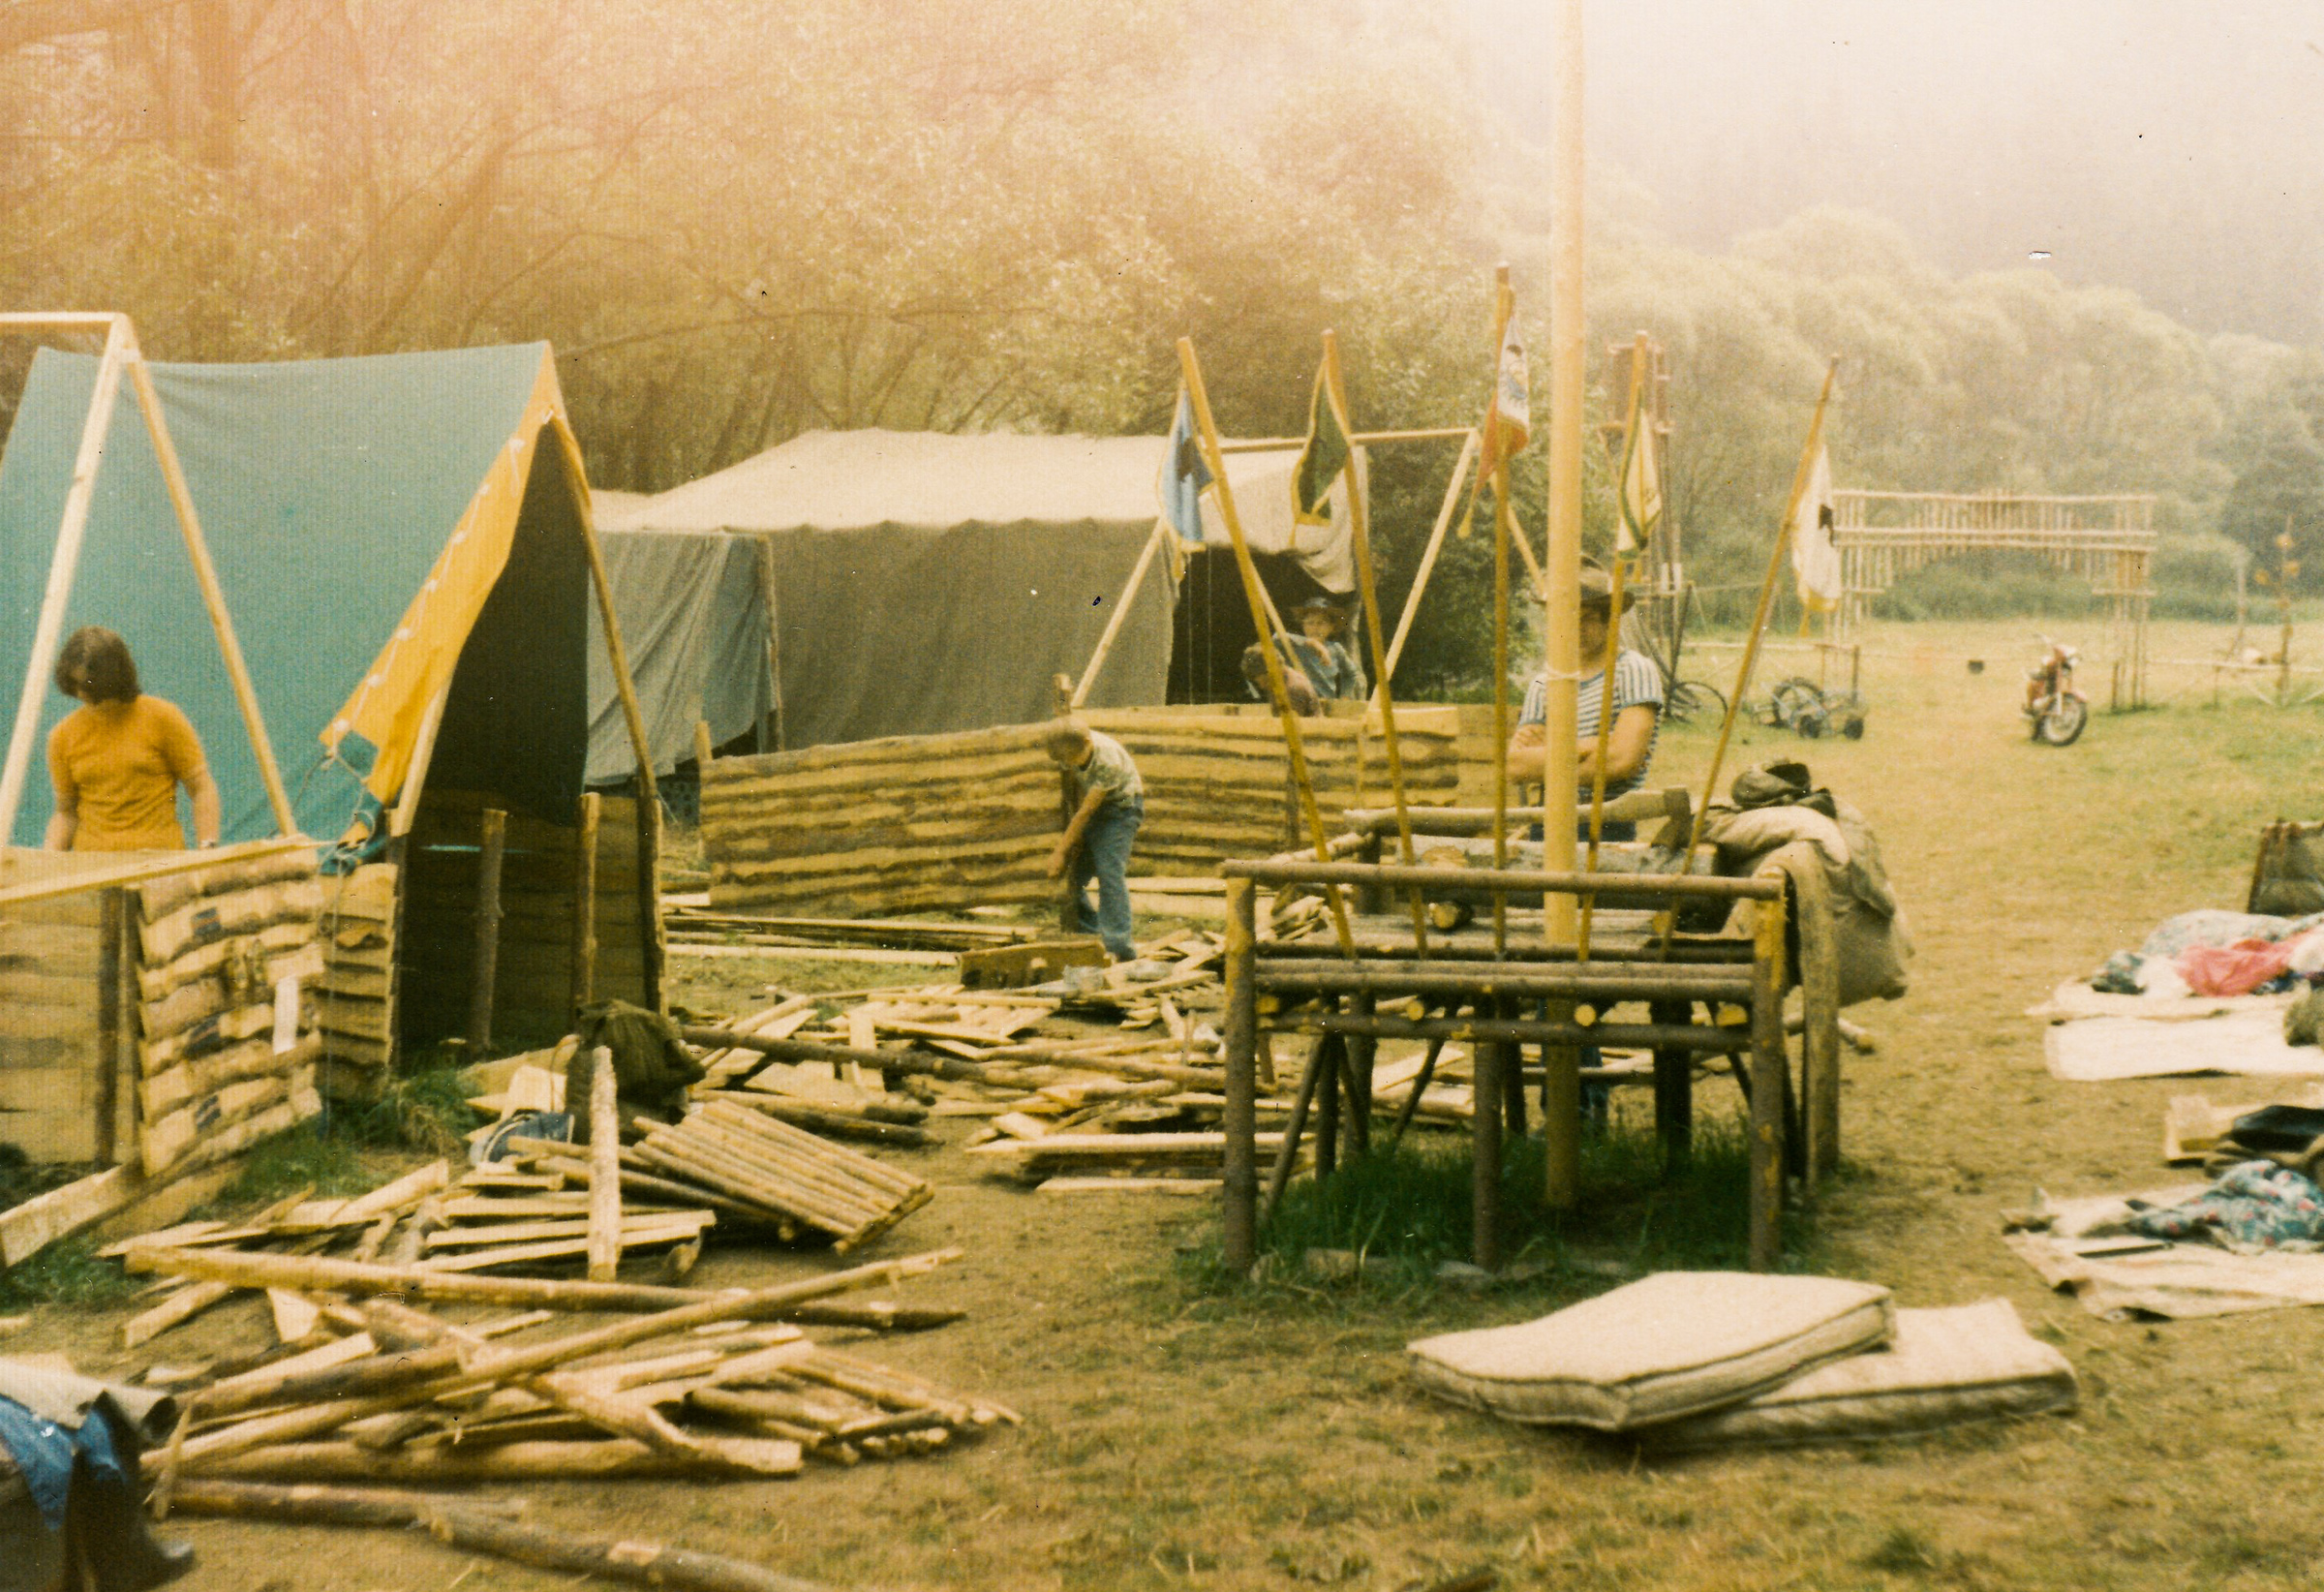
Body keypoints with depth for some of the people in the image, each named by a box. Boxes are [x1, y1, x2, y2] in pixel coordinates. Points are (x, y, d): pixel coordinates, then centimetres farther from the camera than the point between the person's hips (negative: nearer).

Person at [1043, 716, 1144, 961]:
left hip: (1120, 805, -7)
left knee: (1110, 872, -18)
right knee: (1072, 871, 2)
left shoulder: (1108, 760, -33)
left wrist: (1061, 851, -23)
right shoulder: (1066, 752, -15)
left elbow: (1086, 810, -28)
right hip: (1088, 802, 7)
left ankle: (1117, 945, -18)